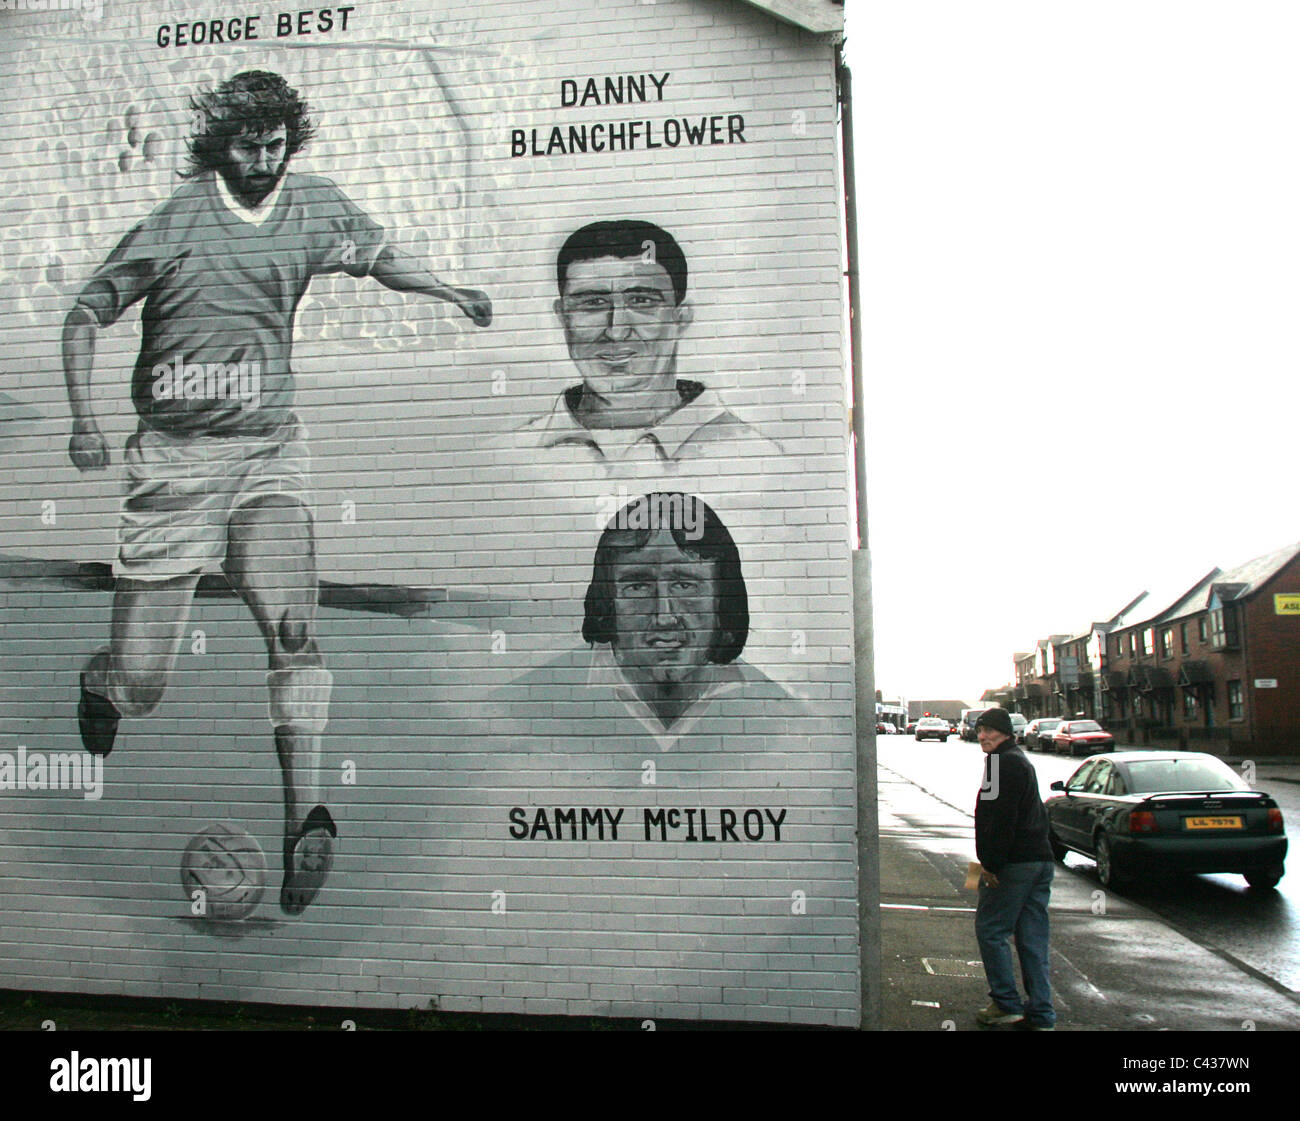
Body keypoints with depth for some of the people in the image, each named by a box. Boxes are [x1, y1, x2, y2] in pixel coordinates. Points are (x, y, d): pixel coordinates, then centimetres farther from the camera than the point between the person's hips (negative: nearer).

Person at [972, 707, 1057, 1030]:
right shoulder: (1022, 760, 20)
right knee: (1033, 939, 10)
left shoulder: (1002, 762, -12)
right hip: (1040, 858, 10)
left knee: (990, 930, 1)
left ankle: (1007, 1004, 4)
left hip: (1014, 864, -10)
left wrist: (992, 864, -17)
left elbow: (1002, 818, -20)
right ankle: (1041, 1015, 12)